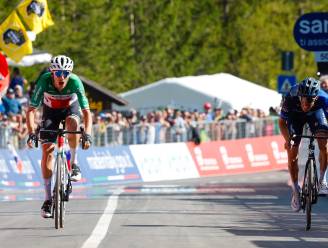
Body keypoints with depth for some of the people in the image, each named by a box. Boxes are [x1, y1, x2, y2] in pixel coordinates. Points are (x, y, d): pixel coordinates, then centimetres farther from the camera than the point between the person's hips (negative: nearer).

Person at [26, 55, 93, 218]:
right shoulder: (44, 81, -32)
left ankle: (74, 163, -15)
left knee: (72, 123, -36)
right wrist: (31, 133, -41)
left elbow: (86, 111, -32)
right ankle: (48, 198, -4)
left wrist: (87, 134, -45)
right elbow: (31, 110, -29)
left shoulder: (75, 82, -33)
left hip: (71, 108, -1)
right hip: (51, 111, 1)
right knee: (47, 150, -11)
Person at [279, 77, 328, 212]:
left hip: (315, 114, 0)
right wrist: (287, 139, -40)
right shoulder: (290, 99, -39)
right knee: (292, 154, -7)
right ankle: (295, 189, 11)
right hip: (295, 115, 0)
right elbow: (282, 122, -23)